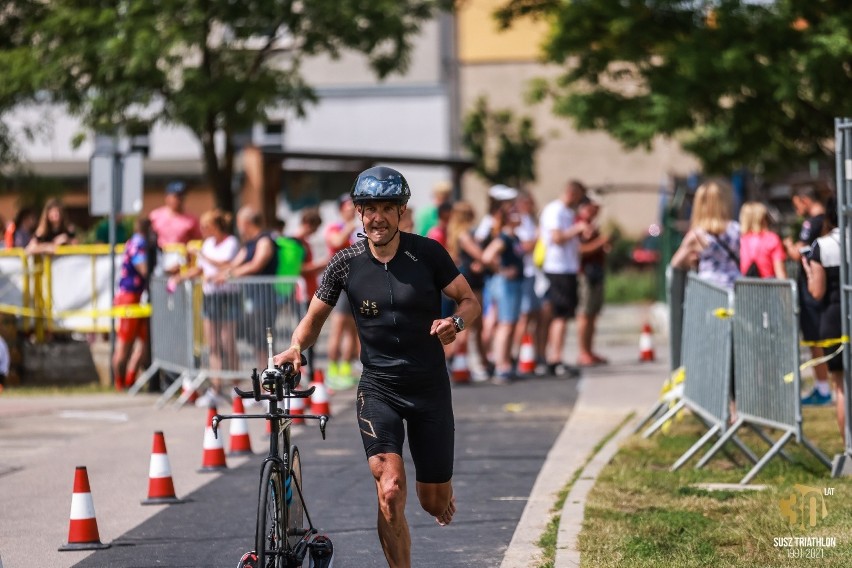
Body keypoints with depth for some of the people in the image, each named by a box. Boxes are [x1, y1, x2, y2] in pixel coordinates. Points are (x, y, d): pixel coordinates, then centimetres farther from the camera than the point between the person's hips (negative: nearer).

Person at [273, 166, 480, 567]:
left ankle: (441, 502, 48)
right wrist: (295, 348, -17)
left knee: (435, 500, 9)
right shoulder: (346, 262, -5)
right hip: (378, 387, 0)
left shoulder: (427, 253, -8)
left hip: (430, 387, 0)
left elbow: (470, 300, 0)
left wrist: (455, 322, -22)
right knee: (390, 492, -20)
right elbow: (315, 319, 4)